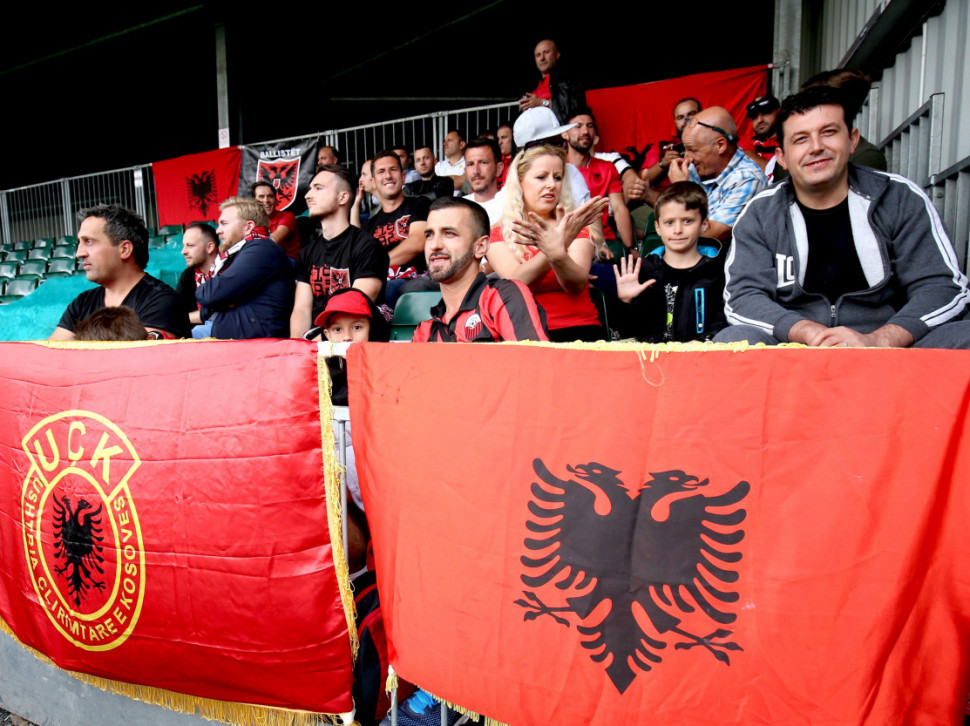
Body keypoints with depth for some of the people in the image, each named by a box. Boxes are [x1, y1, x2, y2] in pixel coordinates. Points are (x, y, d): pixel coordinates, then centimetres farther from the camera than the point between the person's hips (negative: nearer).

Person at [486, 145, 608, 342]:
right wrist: (559, 245, -28)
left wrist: (557, 254, -30)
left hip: (577, 332, 0)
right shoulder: (498, 233, 9)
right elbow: (515, 282, -12)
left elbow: (577, 286, -8)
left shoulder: (577, 228, 12)